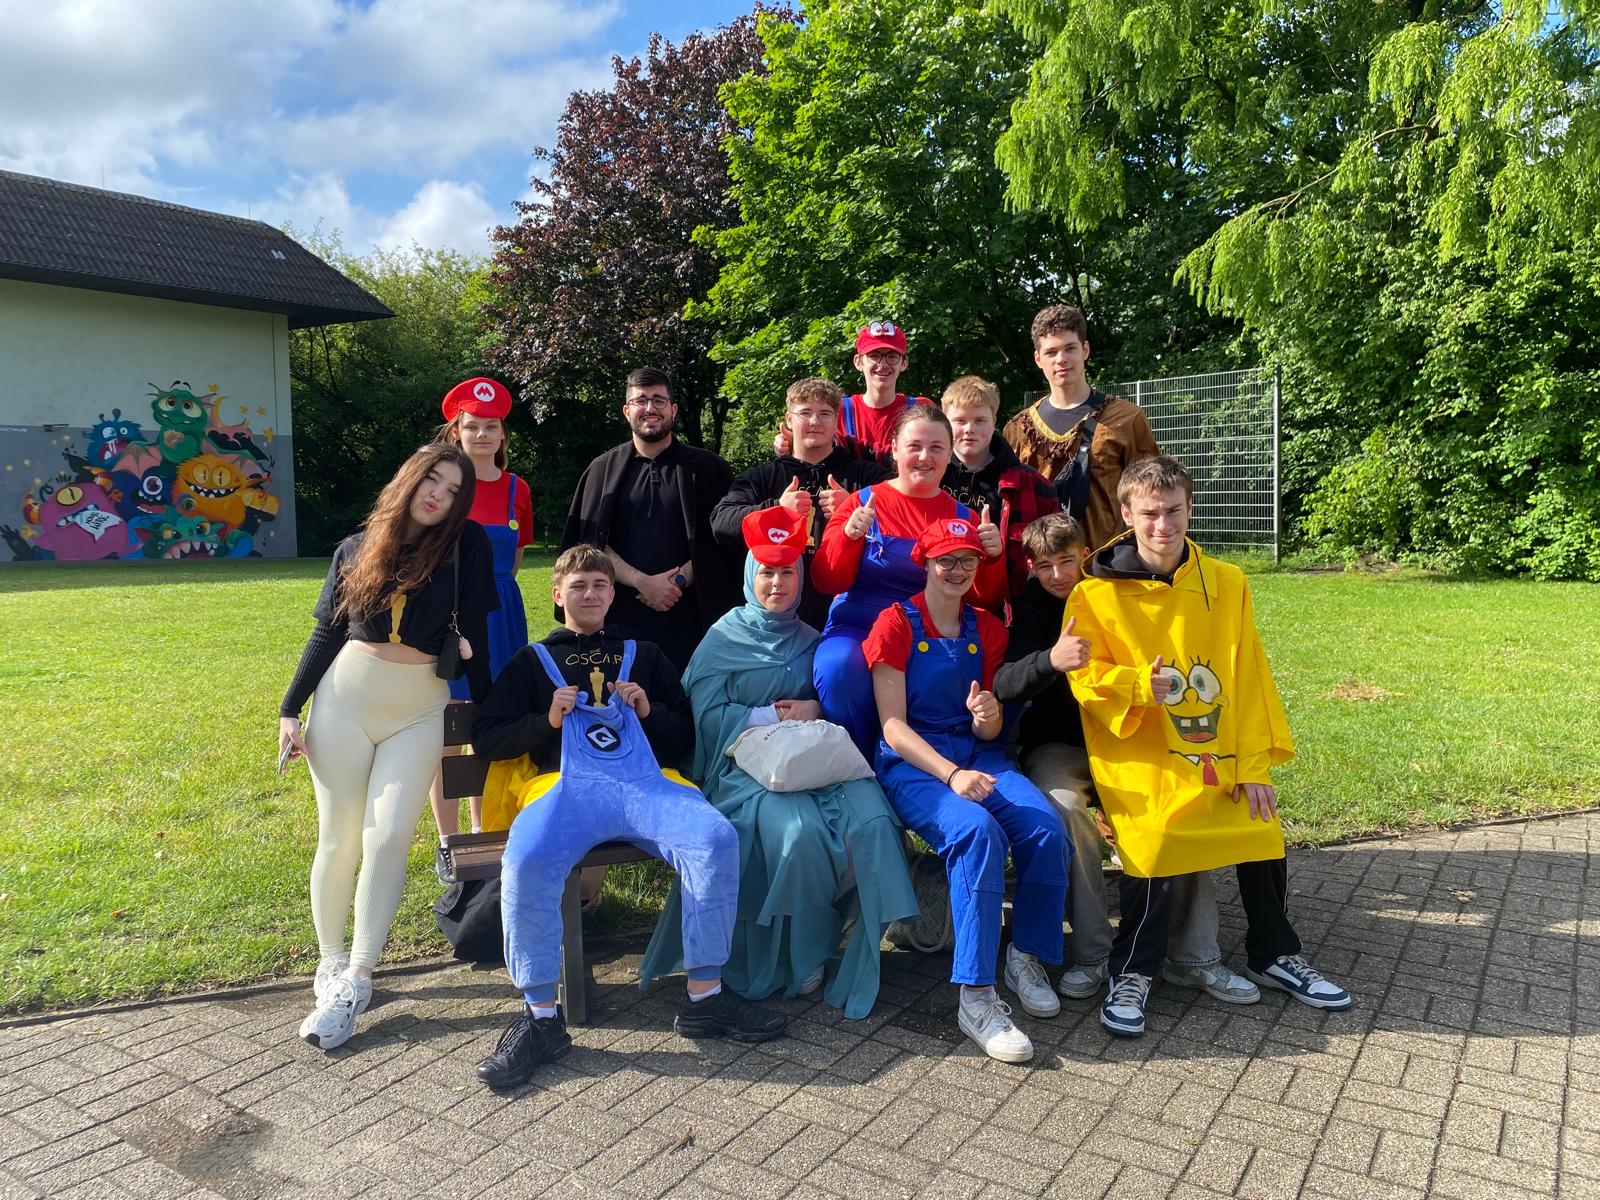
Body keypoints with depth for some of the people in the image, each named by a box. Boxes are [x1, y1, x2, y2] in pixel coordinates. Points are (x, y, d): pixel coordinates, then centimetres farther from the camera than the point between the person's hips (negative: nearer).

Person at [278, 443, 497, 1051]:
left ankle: (356, 981, 1)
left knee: (389, 837, -10)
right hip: (344, 697, 2)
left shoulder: (466, 546, 0)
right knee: (339, 838, 4)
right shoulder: (356, 549, 7)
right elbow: (325, 634, 10)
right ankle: (331, 960, 23)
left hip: (420, 708, -1)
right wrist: (290, 710, 6)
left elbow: (473, 633, 0)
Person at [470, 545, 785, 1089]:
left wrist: (648, 710, 4)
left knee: (716, 838, -30)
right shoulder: (533, 661, 25)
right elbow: (485, 739, 18)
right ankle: (540, 1017, -18)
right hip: (567, 784, -1)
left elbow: (686, 734, 25)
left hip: (646, 780, 1)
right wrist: (548, 720, 2)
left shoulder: (643, 655, 29)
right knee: (526, 861, -35)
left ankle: (705, 995, -17)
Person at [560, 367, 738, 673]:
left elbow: (719, 539, 1)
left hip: (688, 619, -1)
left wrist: (680, 581, -12)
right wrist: (642, 582, -10)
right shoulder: (604, 470, 10)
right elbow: (591, 543, 2)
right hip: (620, 618, 1)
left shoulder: (706, 469, 7)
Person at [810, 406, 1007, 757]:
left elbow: (985, 602, 9)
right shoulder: (862, 503, 4)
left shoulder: (965, 517, 10)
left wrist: (993, 558, -9)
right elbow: (827, 582, -1)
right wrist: (848, 536, -18)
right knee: (840, 669, -35)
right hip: (858, 630, -2)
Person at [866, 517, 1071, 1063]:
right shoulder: (896, 623, -2)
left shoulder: (987, 629, 12)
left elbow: (989, 733, 13)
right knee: (978, 832, -34)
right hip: (912, 762, -4)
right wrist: (951, 774, -23)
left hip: (978, 754, 5)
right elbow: (893, 725, -9)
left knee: (1047, 829, -25)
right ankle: (976, 996, -27)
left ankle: (1027, 956, 0)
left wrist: (987, 718, -13)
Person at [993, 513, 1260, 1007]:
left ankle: (1194, 957, -12)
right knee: (1065, 805, -33)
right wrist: (1051, 659, -41)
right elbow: (1004, 686, -21)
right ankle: (1090, 954, -21)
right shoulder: (1030, 609, -4)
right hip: (1058, 745, -2)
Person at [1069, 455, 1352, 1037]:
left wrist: (1254, 765, -1)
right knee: (1153, 856, -23)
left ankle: (1274, 956, 32)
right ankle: (1131, 974, 2)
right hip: (1143, 763, -4)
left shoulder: (1227, 584, 5)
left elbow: (1249, 678, 4)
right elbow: (1087, 677, -4)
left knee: (1264, 843, 1)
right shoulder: (1096, 593, -6)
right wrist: (1140, 686, -25)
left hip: (1222, 759, 4)